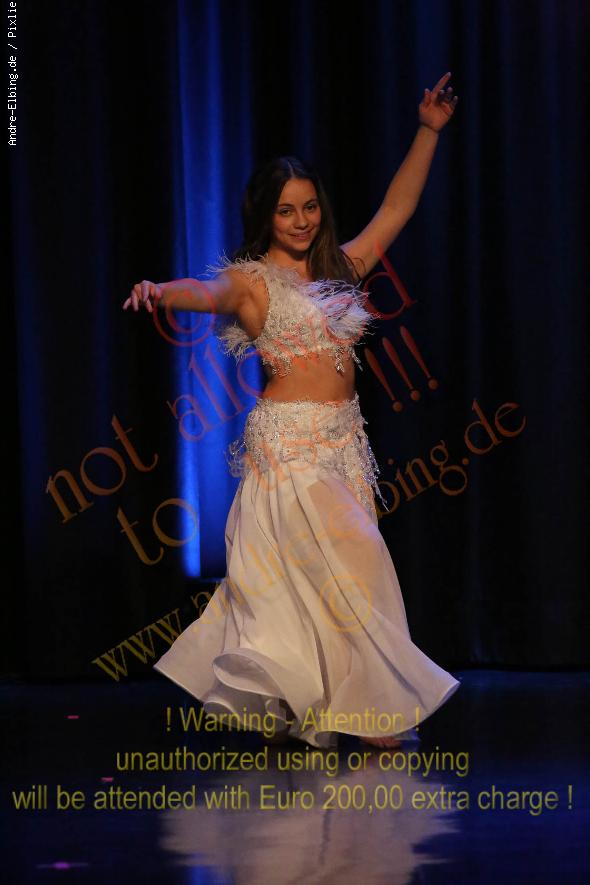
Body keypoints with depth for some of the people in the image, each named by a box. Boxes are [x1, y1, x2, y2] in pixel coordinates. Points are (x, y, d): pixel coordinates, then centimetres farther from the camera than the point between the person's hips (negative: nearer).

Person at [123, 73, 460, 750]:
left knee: (310, 579, 5)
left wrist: (428, 133, 16)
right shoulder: (252, 279, -3)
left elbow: (396, 210, 19)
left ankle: (298, 707, 13)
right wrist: (162, 291, -45)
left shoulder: (339, 268, 15)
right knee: (344, 569, -8)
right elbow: (206, 293, -23)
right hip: (288, 442, -6)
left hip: (341, 442, 6)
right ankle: (365, 709, 0)